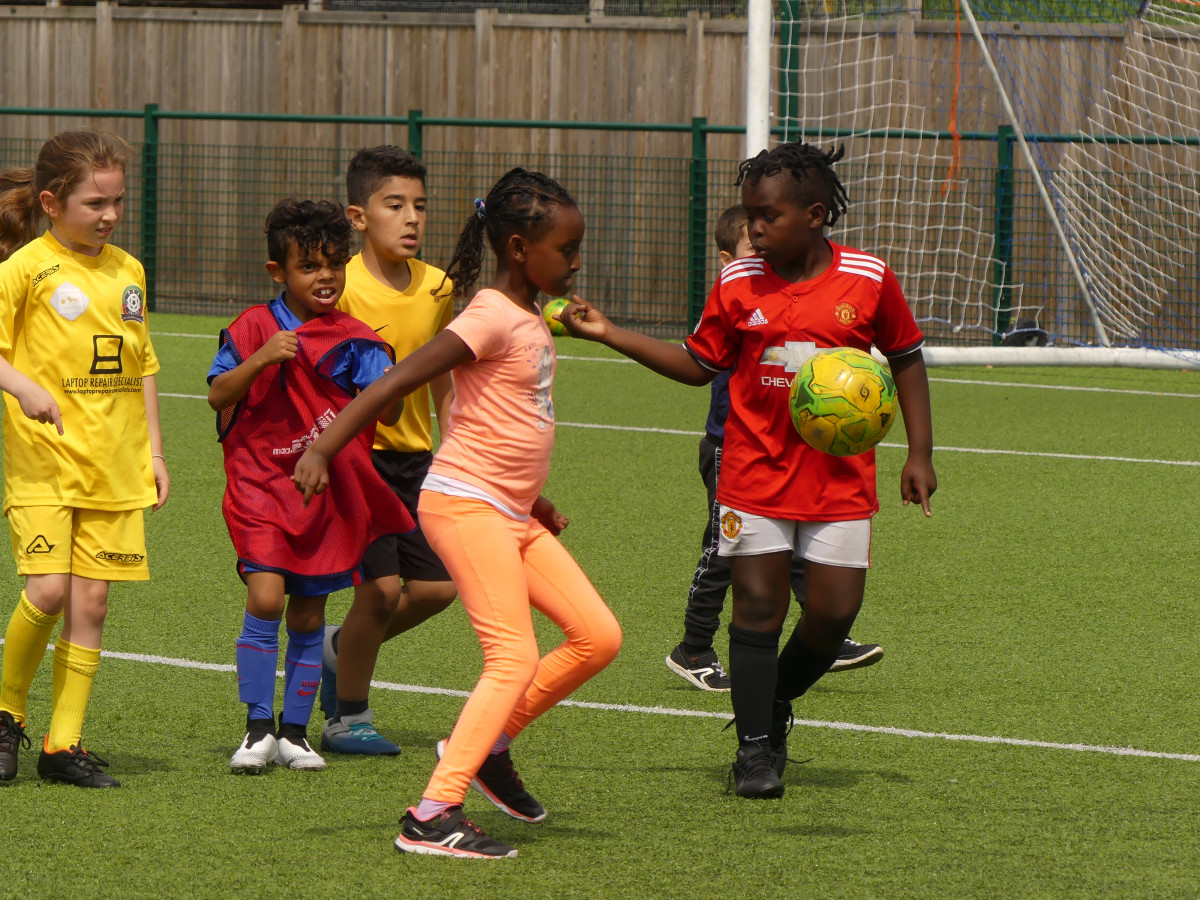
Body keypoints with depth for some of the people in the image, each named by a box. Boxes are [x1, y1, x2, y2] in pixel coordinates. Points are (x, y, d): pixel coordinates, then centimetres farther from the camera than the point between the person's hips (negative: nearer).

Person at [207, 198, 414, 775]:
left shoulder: (354, 341, 0)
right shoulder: (255, 327, -2)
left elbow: (386, 413, -6)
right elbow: (217, 396, -6)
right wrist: (259, 361, -20)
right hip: (262, 483, -2)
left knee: (308, 614, 7)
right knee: (265, 598, -17)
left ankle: (294, 732, 19)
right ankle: (258, 729, -7)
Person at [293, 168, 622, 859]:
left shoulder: (532, 323, 14)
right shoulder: (492, 318, -15)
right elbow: (396, 383, -22)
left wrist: (531, 497, 24)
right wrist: (322, 450, -30)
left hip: (511, 514, 9)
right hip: (463, 503, -9)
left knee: (599, 636, 5)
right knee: (515, 659, -15)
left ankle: (488, 744, 17)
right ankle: (433, 817, -18)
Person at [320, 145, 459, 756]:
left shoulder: (437, 289, 4)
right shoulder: (342, 288, -14)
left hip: (414, 456, 6)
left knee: (437, 585, 2)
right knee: (382, 587, -12)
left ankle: (343, 648, 29)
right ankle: (348, 719, 7)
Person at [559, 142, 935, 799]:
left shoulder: (868, 280, -3)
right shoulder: (738, 285, 0)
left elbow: (906, 358, 9)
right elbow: (698, 364, 10)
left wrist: (919, 454, 6)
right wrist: (609, 335, 2)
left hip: (840, 478, 0)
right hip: (756, 472, 0)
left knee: (834, 611, -2)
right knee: (758, 604, -5)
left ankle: (775, 703, 25)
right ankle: (755, 746, 5)